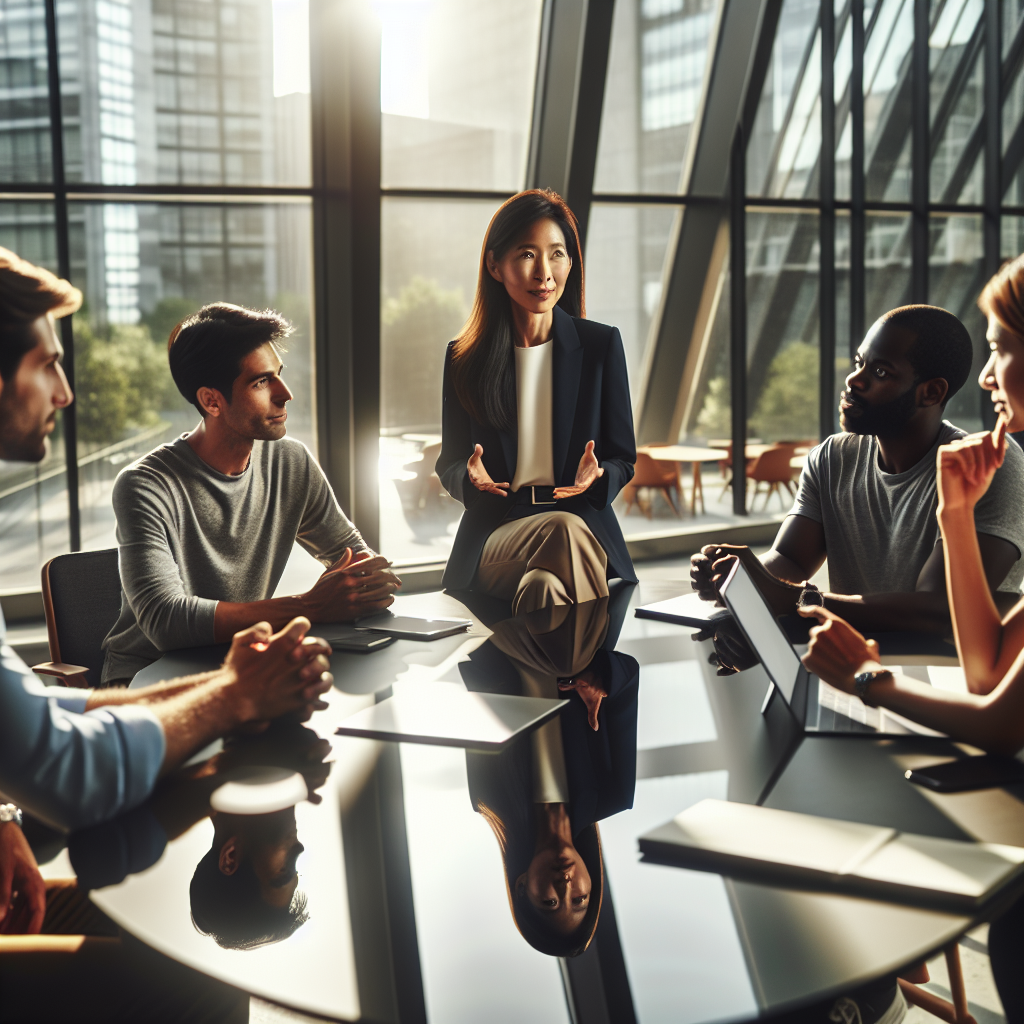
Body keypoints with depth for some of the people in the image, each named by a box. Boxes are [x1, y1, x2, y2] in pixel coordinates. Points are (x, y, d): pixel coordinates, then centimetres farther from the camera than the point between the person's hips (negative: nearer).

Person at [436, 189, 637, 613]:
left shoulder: (601, 345, 8)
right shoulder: (464, 358, 9)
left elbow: (623, 459, 11)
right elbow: (450, 465, 13)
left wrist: (597, 477, -14)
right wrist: (471, 476, -12)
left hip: (584, 521, 0)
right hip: (493, 535, 0)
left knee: (544, 587, -37)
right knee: (564, 530, -36)